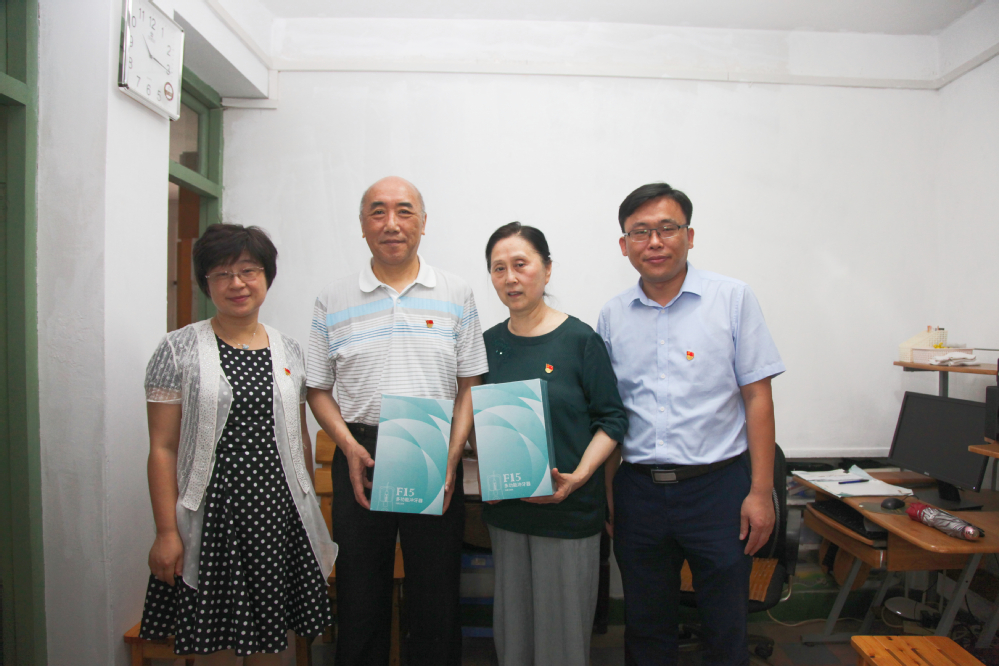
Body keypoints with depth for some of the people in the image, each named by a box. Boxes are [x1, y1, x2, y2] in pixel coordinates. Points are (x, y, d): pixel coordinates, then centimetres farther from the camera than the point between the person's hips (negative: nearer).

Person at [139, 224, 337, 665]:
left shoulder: (289, 352, 8)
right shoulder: (179, 349, -2)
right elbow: (162, 449, -4)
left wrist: (309, 511, 11)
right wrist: (166, 531, -9)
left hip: (279, 517, 3)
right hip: (211, 517, -3)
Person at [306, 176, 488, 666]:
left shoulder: (456, 295, 4)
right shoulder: (333, 301, 6)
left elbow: (470, 386, 3)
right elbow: (318, 390, 8)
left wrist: (451, 458, -8)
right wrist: (350, 449, -8)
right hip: (360, 459, 1)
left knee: (437, 597, 9)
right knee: (360, 594, 12)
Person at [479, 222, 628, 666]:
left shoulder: (580, 339, -8)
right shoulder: (490, 343, 5)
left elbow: (612, 420, -7)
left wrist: (578, 476, -19)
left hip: (569, 509, -4)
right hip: (505, 509, 4)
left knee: (563, 626, 9)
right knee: (511, 625, 17)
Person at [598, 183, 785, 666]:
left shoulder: (733, 298, -3)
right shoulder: (612, 315, 4)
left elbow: (757, 397, -3)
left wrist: (760, 491, -7)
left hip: (718, 485, -2)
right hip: (638, 491, 3)